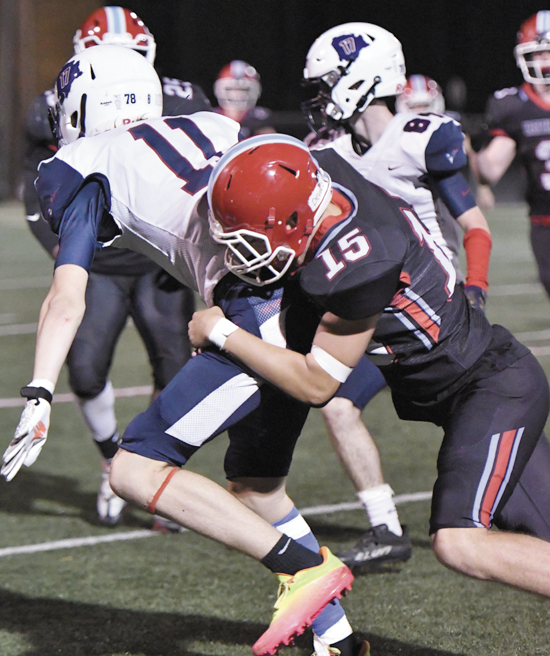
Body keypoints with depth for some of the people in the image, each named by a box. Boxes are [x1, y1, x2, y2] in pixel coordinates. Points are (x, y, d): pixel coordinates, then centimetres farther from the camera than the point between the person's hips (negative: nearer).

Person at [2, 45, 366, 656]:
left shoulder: (84, 168, 8)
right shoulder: (213, 128, 26)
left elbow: (67, 298, -3)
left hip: (264, 311, -8)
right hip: (324, 296, 8)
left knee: (135, 470, -2)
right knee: (253, 484, 23)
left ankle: (303, 567, -10)